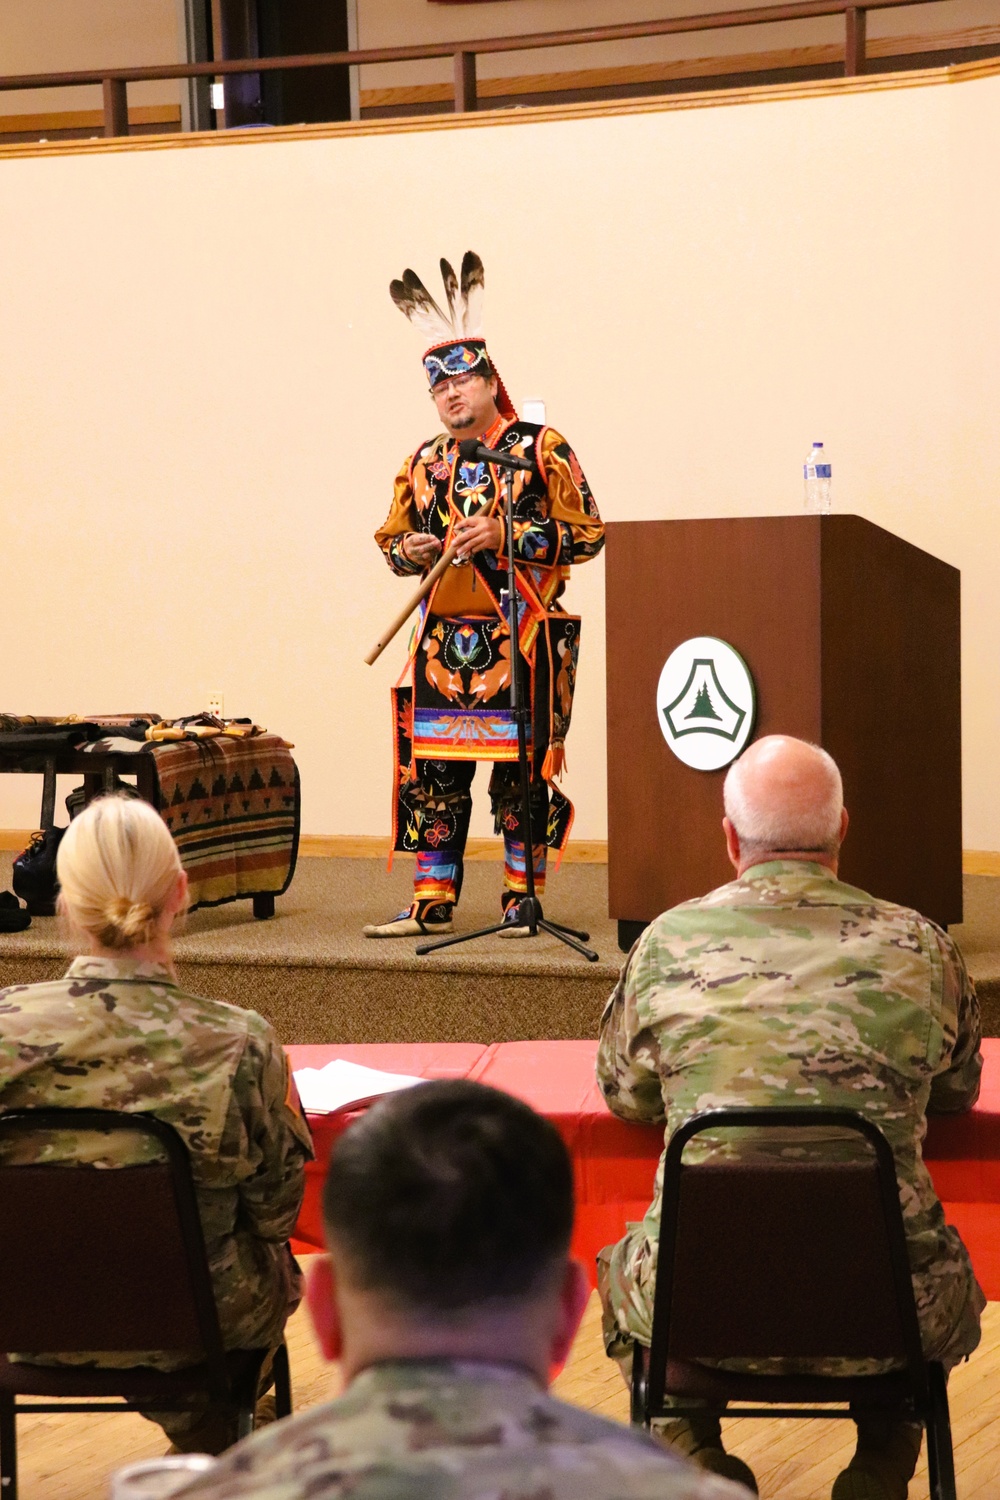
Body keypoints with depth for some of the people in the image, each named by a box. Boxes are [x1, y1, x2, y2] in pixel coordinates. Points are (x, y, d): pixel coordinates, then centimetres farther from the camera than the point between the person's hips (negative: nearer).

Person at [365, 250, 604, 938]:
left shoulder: (541, 448, -2)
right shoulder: (423, 463, 13)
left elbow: (586, 533, -6)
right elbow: (391, 539, 23)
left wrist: (506, 533, -15)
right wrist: (409, 550, -1)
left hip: (521, 640, -5)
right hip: (444, 639, 5)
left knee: (522, 766, -2)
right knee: (432, 767, 4)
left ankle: (522, 898, 9)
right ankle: (433, 901, 11)